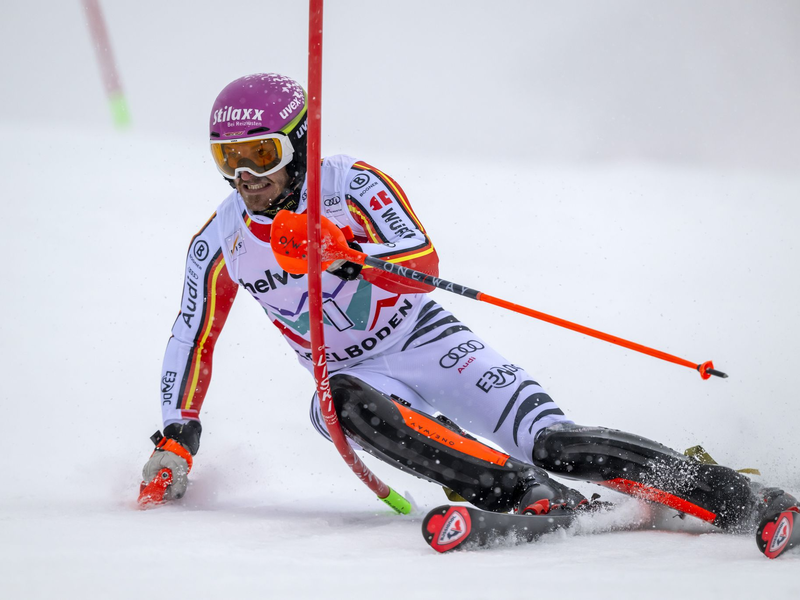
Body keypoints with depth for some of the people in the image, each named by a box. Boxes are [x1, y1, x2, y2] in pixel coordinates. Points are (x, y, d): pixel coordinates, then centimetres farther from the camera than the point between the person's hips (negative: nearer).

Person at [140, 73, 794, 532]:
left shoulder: (349, 183, -13)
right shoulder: (220, 244, -1)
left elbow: (423, 262, -26)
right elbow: (192, 342, 9)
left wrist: (344, 254, -43)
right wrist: (175, 440, 2)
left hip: (428, 343, -3)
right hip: (351, 374, 3)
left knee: (554, 444, -23)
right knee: (346, 405, -36)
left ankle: (729, 494, -18)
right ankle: (533, 499, -43)